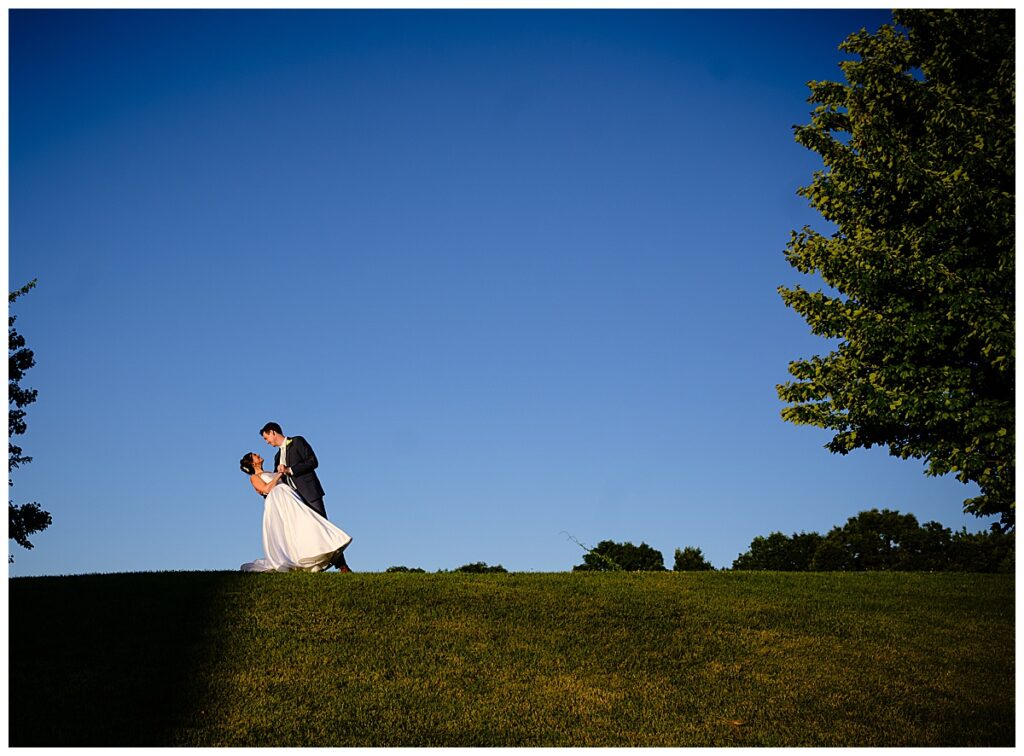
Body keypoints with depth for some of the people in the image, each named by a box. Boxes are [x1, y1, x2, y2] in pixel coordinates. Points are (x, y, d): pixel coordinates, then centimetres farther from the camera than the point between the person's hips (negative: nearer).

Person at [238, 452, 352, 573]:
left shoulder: (269, 474, 34)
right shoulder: (254, 477, 12)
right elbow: (266, 489, -6)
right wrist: (279, 474, 0)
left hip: (290, 501, 6)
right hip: (278, 504, -6)